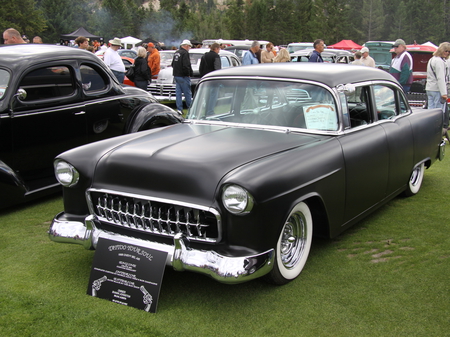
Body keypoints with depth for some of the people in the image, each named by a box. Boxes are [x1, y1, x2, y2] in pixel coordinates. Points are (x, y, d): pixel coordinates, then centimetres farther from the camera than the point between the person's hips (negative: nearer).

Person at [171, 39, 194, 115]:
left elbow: (173, 64, 22)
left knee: (178, 93, 9)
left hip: (176, 75, 8)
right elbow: (186, 65, -23)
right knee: (187, 93, 1)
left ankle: (179, 109, 9)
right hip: (183, 77, -8)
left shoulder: (176, 53, 13)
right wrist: (189, 73, -10)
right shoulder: (185, 53, -15)